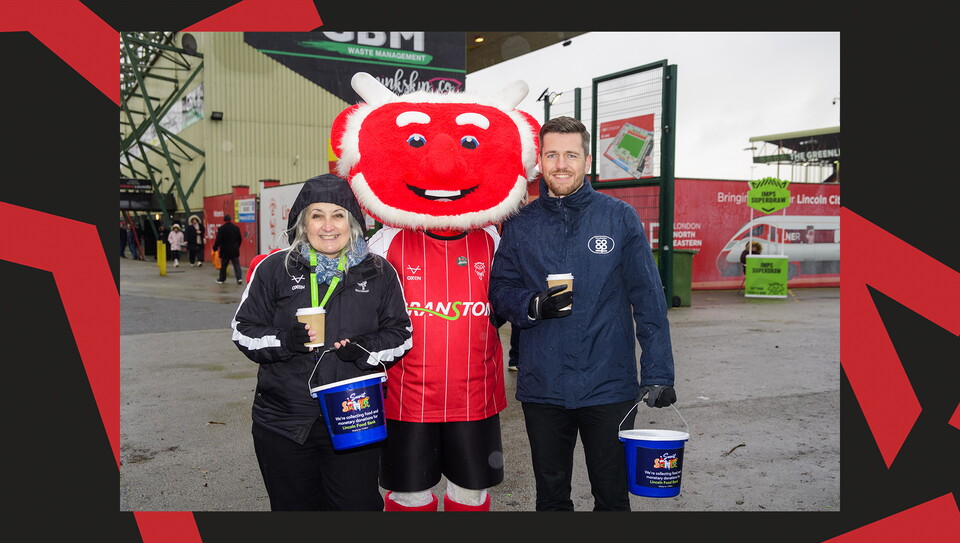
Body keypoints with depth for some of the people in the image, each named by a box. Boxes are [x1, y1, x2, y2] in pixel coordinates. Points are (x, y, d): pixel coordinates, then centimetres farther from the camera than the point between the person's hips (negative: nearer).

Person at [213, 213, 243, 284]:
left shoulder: (221, 229, -10)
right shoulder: (236, 228, 2)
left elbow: (218, 240, -11)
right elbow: (240, 239, 10)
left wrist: (215, 247, 0)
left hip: (225, 251, -2)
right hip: (235, 251, 2)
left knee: (223, 265, 8)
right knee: (236, 264, 3)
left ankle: (221, 279, 18)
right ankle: (239, 278, -9)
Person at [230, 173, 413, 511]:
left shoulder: (378, 272, 3)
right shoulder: (274, 269, 0)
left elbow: (400, 332, 7)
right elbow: (244, 330, 4)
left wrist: (366, 349, -12)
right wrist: (285, 341, -16)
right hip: (285, 422, 1)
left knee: (359, 506, 4)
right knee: (295, 507, 15)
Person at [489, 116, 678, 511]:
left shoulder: (619, 217, -2)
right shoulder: (522, 224, 4)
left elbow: (648, 300, -3)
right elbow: (500, 290, 6)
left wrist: (658, 374, -9)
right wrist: (534, 305, -15)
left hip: (610, 387, -1)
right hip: (541, 387, 2)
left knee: (612, 497, 12)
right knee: (551, 497, 17)